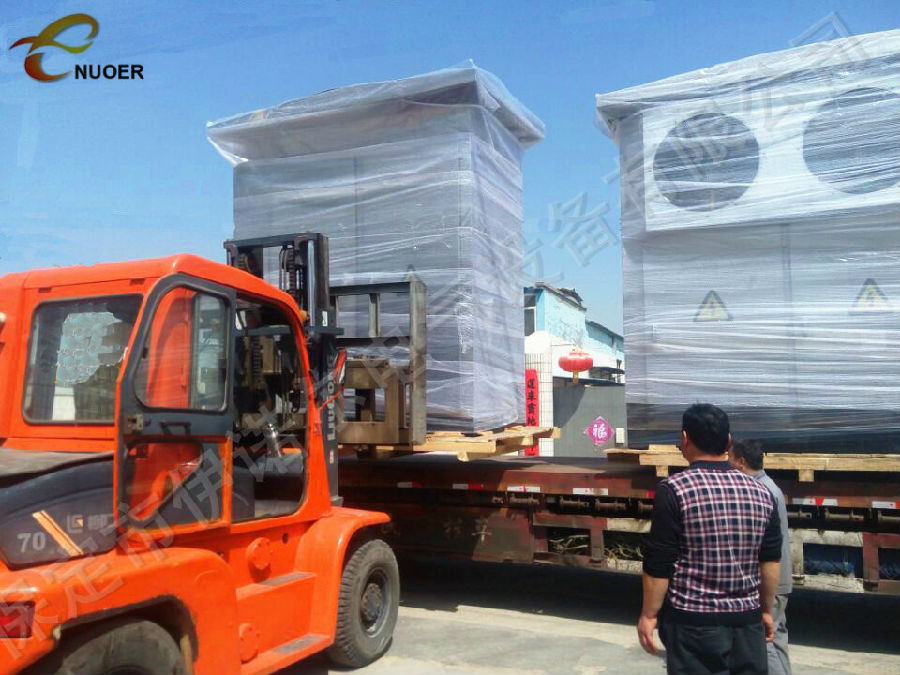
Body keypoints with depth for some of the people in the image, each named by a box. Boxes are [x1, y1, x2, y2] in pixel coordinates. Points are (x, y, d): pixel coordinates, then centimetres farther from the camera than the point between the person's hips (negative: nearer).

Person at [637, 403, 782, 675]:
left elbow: (658, 564, -12)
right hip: (747, 620, 4)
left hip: (693, 622, -4)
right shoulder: (762, 493, 1)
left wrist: (649, 614, -1)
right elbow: (771, 561, 8)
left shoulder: (674, 490, -13)